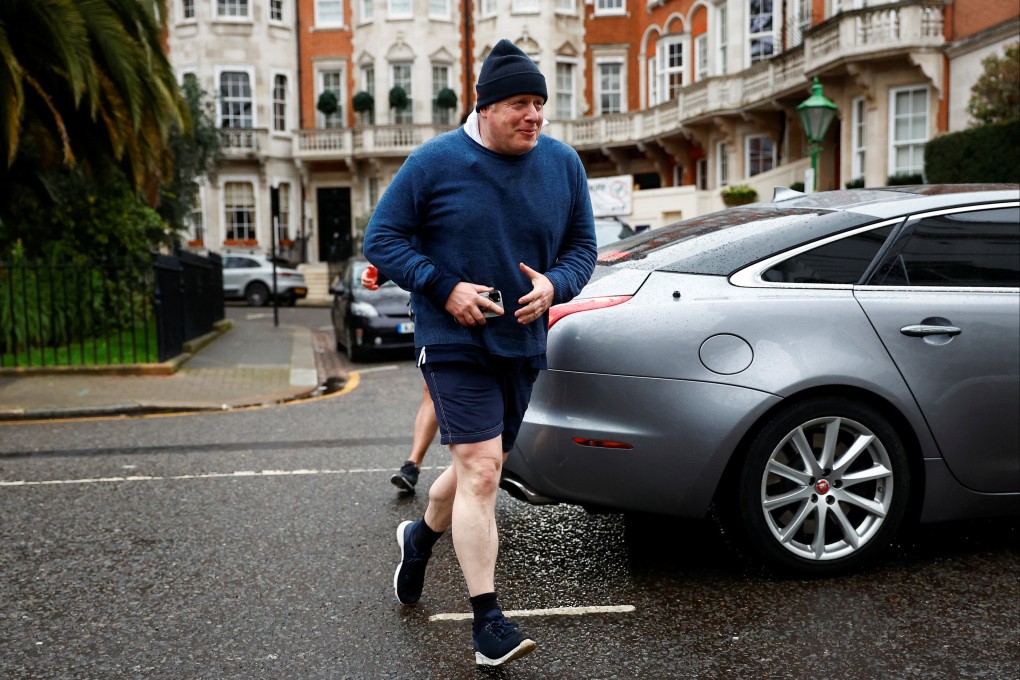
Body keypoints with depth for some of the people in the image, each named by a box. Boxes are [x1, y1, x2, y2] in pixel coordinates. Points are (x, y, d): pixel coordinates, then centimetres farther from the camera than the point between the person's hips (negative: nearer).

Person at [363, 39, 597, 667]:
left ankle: (421, 535, 47)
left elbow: (583, 245, 10)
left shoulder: (563, 164, 4)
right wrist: (444, 287, -17)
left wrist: (554, 285, -12)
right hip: (455, 341, -5)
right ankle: (488, 620, -6)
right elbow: (382, 240, -4)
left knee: (481, 469, 17)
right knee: (479, 469, -14)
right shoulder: (435, 162, -8)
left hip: (522, 344, 5)